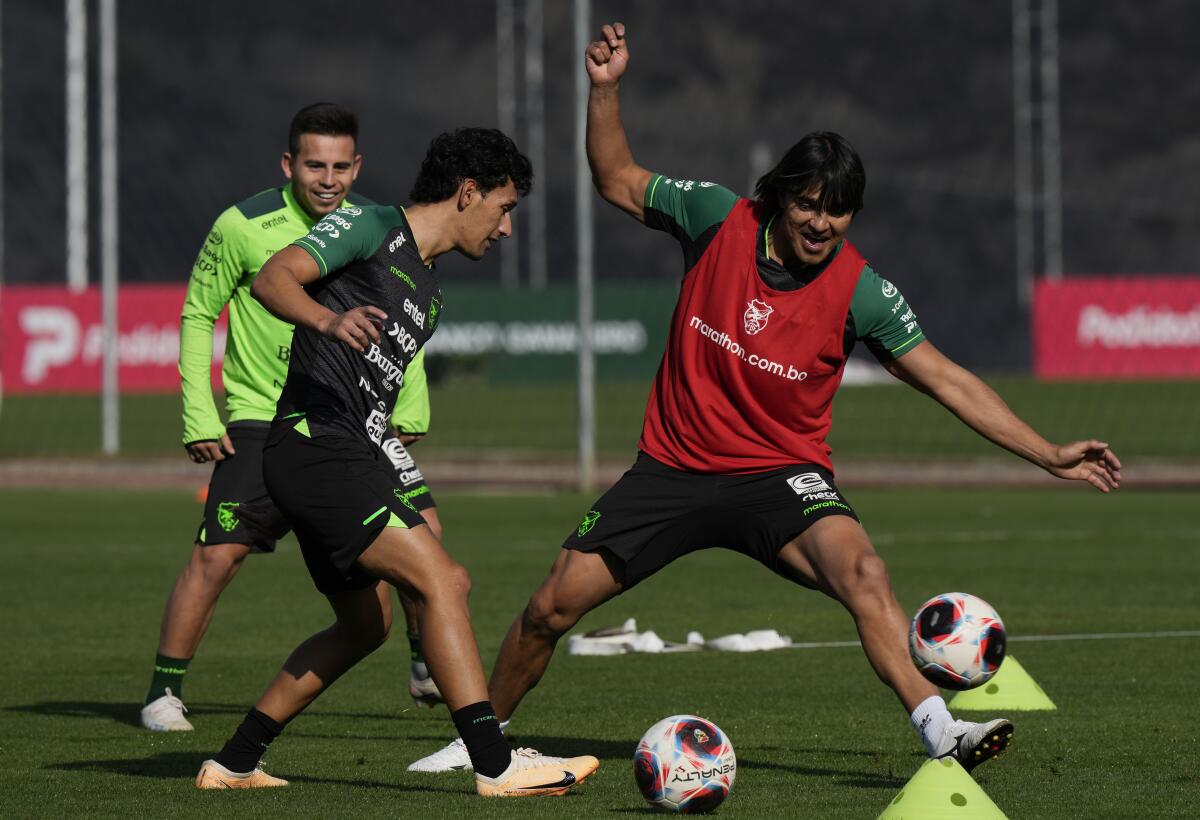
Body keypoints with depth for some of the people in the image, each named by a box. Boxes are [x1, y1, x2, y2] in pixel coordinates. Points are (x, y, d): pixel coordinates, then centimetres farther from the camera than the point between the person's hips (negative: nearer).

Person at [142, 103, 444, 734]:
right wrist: (198, 417, -8)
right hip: (260, 418, -3)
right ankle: (164, 692, 2)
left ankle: (428, 670, 14)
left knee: (422, 529, -6)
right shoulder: (244, 227, -12)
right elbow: (197, 316, -2)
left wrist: (411, 405, 4)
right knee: (217, 556, -12)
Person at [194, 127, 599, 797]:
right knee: (443, 581, -18)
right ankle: (496, 764, -21)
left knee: (366, 623, 18)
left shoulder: (429, 291, 23)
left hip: (349, 455, 11)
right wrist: (328, 320, -38)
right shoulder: (372, 228, -4)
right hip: (317, 445, -11)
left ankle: (234, 763, 25)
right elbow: (274, 278, -18)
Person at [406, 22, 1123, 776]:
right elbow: (619, 181, 8)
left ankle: (941, 732, -37)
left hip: (782, 474, -2)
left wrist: (1048, 454, -14)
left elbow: (948, 381, -9)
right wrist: (605, 90, -5)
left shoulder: (862, 292, -12)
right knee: (551, 607, 1)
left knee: (862, 572, -32)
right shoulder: (720, 218, -8)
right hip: (674, 465, 2)